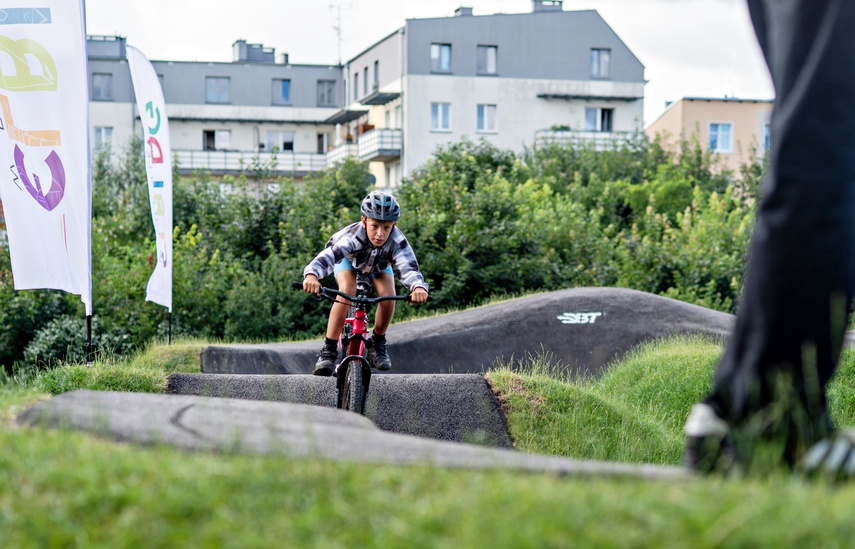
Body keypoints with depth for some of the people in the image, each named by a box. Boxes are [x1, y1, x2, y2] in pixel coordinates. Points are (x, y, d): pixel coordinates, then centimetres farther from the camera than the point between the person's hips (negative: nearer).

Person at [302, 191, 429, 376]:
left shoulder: (397, 242, -39)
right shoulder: (353, 236, -44)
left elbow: (408, 267, -53)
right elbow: (328, 255, -59)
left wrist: (419, 287, -76)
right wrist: (312, 274, -80)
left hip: (379, 264, 2)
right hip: (349, 260, -2)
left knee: (388, 295, -24)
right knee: (347, 291, -30)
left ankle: (378, 344, 2)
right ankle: (328, 350, -21)